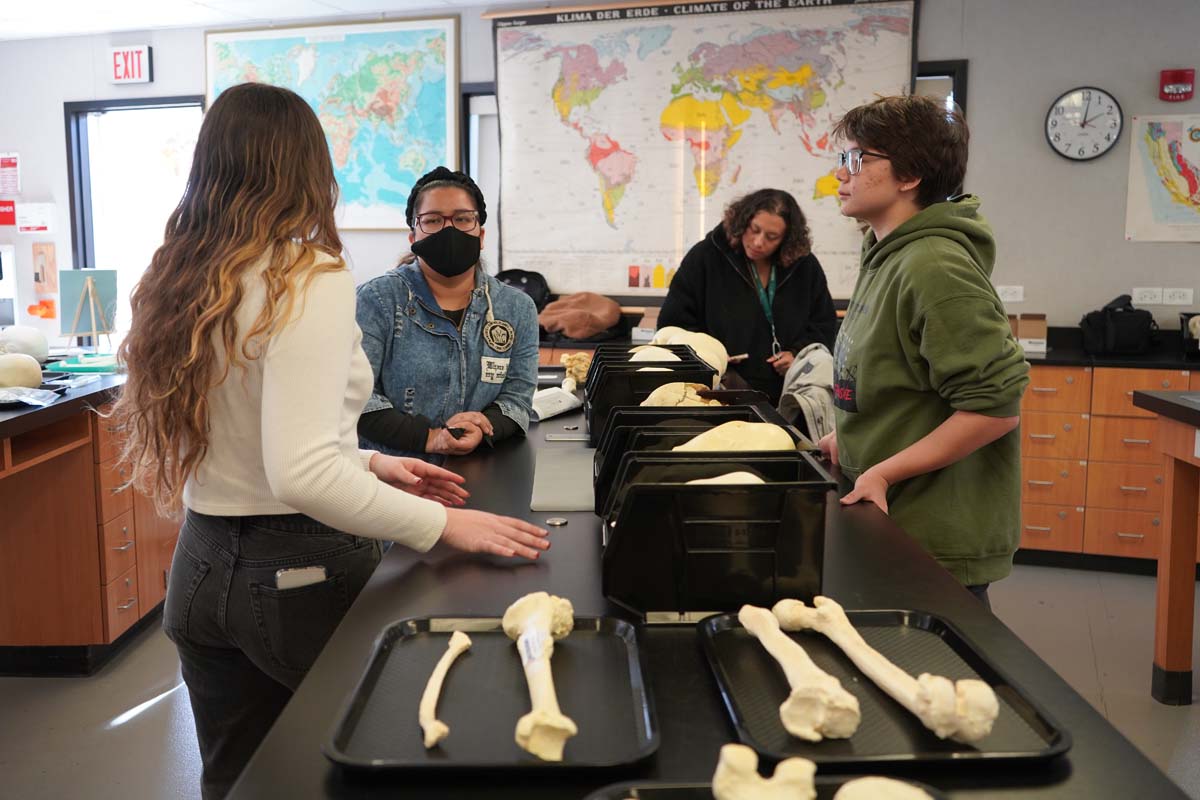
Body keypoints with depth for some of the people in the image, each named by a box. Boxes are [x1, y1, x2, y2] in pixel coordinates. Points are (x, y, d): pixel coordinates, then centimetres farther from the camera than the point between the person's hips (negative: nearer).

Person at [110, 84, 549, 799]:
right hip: (301, 575, -7)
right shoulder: (311, 279, -18)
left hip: (204, 568, 7)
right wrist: (444, 524, -18)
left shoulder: (178, 280, 4)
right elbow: (300, 475, -26)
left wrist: (368, 464, 13)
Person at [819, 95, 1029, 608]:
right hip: (896, 525, 9)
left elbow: (996, 406, -24)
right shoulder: (888, 256, 9)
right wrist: (851, 439, 9)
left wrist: (883, 472, -22)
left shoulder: (935, 267, -21)